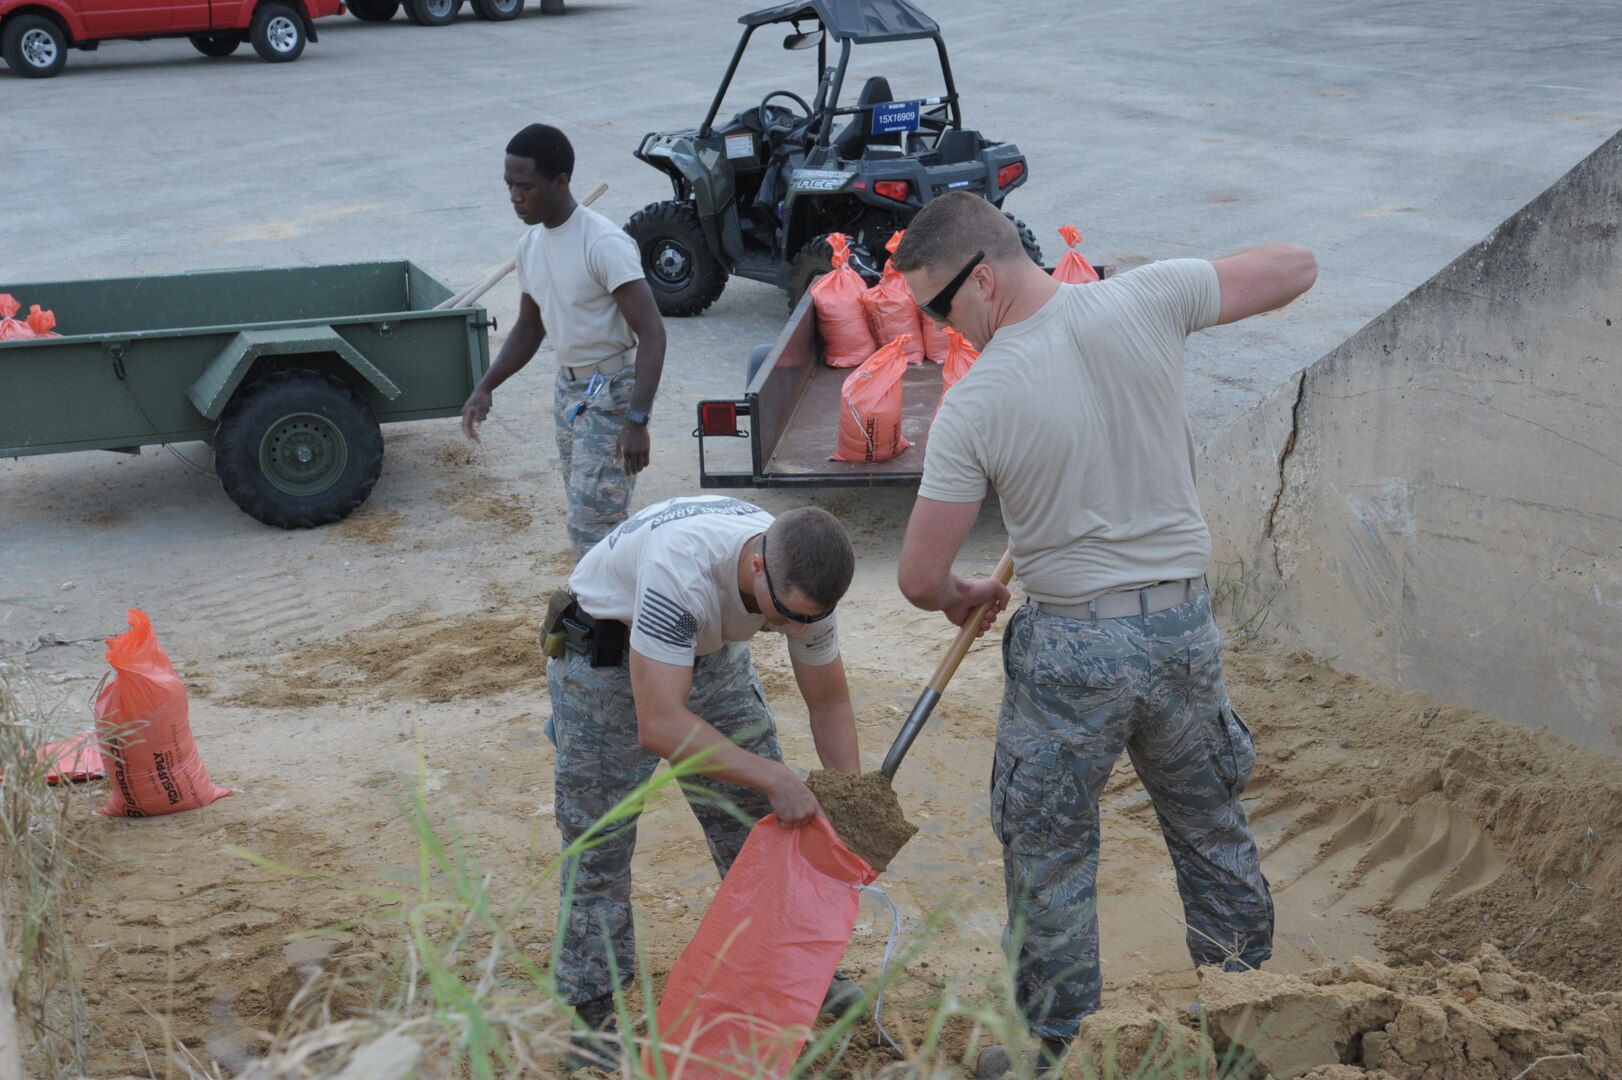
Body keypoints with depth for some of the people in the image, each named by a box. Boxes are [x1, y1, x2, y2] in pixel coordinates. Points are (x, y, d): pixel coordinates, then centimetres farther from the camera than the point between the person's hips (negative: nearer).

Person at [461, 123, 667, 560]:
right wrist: (485, 387, 6)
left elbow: (651, 332, -25)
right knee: (585, 512, 16)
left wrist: (636, 420, -32)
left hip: (612, 392, -8)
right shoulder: (530, 245, 4)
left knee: (592, 527, -10)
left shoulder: (603, 243, -22)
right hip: (568, 388, 8)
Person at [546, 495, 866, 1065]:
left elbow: (829, 702, -7)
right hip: (604, 651, -5)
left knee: (762, 816, 8)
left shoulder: (803, 580, -23)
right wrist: (773, 777, -42)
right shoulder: (683, 569, -44)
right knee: (598, 838, -1)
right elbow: (660, 726, -46)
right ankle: (593, 1012, 13)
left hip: (709, 650, 6)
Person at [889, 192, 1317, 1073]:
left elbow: (920, 579, -12)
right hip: (1184, 624, 4)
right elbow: (1296, 268, 4)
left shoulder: (974, 405, -17)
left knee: (1048, 851, 15)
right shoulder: (1147, 300, -10)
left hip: (1070, 644, -4)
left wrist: (965, 599, 11)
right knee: (1210, 823, 23)